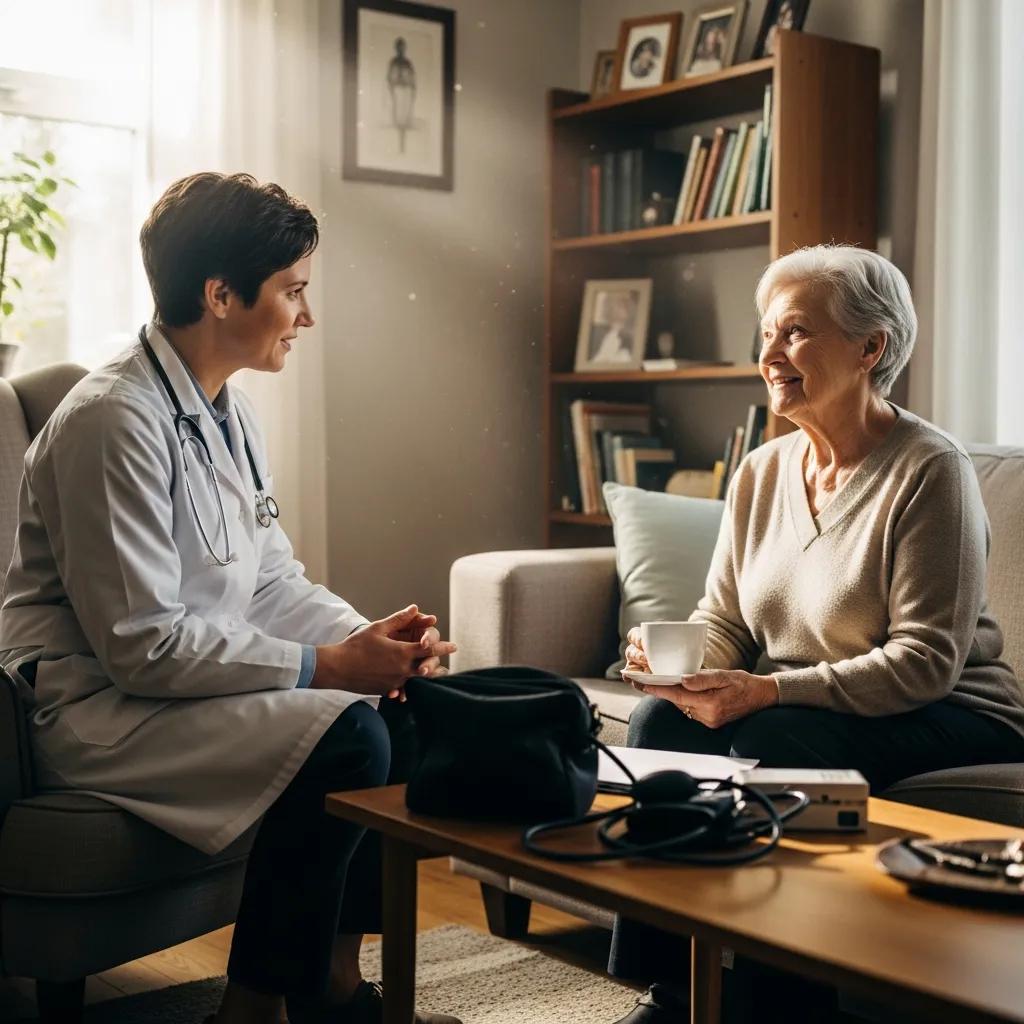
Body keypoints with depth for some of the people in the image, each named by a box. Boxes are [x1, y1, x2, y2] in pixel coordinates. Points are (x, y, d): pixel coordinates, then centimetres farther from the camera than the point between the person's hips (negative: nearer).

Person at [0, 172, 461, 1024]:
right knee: (343, 740, -25)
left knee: (400, 712, -2)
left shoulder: (230, 412, 8)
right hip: (94, 707, -9)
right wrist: (323, 666, -22)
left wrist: (371, 639, -7)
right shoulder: (115, 419, -21)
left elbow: (273, 581, 12)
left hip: (196, 679, 9)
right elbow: (141, 645, -24)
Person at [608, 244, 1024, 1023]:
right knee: (663, 717, -18)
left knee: (769, 739, -31)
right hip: (796, 706, 6)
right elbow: (722, 621, 8)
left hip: (949, 721, -6)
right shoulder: (761, 471, 5)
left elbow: (926, 660, -21)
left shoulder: (930, 470, -16)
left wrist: (769, 690, -30)